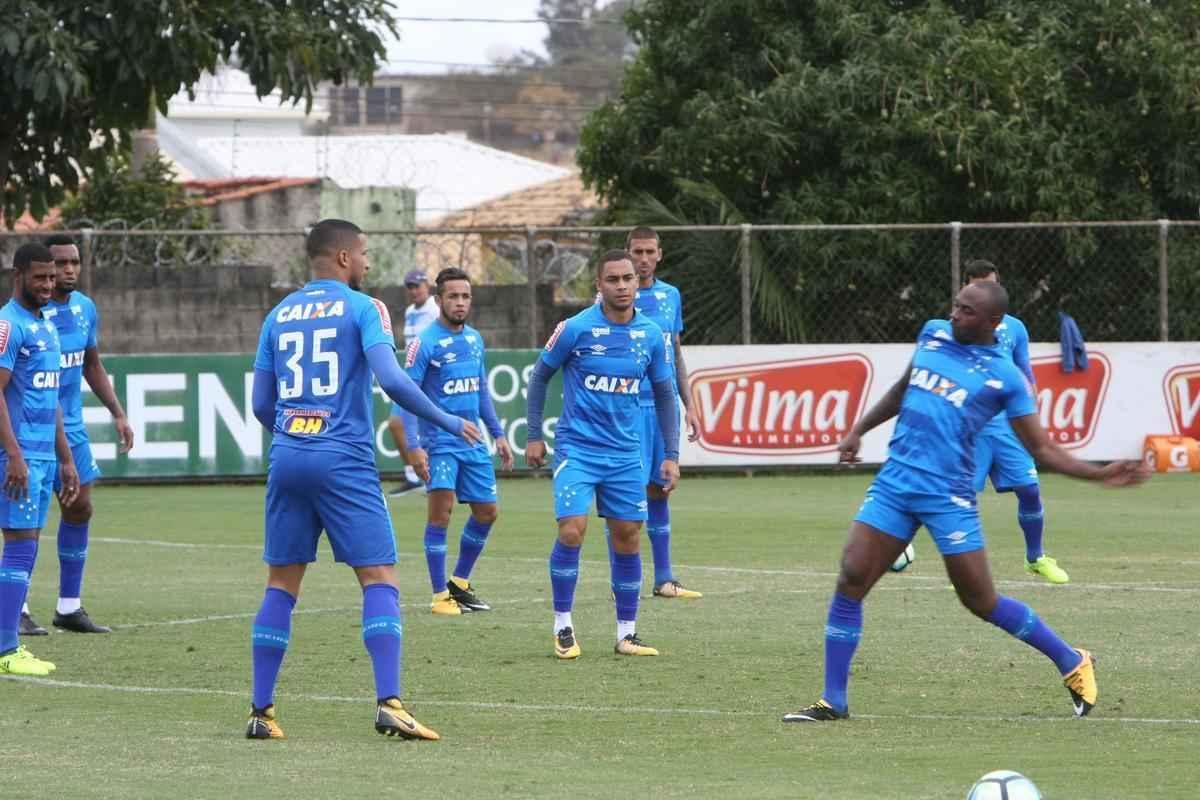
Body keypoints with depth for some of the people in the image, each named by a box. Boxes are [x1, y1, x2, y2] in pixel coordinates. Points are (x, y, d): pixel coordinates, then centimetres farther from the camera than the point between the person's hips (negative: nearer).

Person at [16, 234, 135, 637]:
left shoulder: (85, 309, 6)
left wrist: (118, 414, 13)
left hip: (71, 426, 7)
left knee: (79, 508, 7)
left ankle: (69, 607, 16)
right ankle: (17, 610, 1)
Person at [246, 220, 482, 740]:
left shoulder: (279, 315, 14)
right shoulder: (361, 307, -1)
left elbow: (260, 404, 15)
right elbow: (391, 380, -13)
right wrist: (448, 422, -2)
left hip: (287, 459, 5)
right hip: (344, 461, -5)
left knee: (281, 585, 10)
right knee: (380, 579, -3)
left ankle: (261, 712, 8)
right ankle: (388, 703, -16)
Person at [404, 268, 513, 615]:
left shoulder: (474, 339, 11)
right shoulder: (424, 343, -11)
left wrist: (498, 434, 18)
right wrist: (413, 447, -22)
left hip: (473, 441, 7)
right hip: (439, 440, -7)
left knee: (486, 511, 10)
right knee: (441, 508, -18)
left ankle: (460, 583, 27)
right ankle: (441, 596, -12)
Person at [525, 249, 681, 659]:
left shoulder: (651, 336, 1)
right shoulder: (576, 328, -9)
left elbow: (665, 394, 12)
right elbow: (540, 375, 3)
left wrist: (671, 454, 8)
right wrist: (534, 435, 2)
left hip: (625, 452, 4)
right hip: (577, 449, -4)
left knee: (627, 538, 5)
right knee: (572, 530, -15)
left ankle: (627, 634, 14)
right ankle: (563, 628, -1)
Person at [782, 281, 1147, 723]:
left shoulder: (1006, 377, -4)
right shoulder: (933, 334, 10)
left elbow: (1041, 448, -1)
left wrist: (1099, 473, -13)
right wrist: (859, 430, 23)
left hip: (948, 496, -5)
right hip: (894, 483, 5)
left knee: (981, 601, 1)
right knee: (851, 579, -6)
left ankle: (1071, 663, 21)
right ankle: (833, 700, 0)